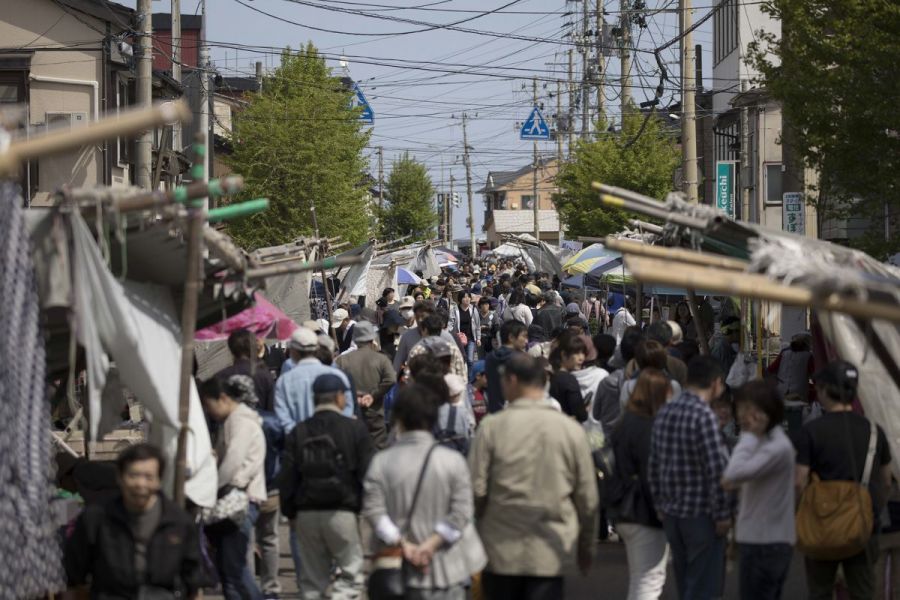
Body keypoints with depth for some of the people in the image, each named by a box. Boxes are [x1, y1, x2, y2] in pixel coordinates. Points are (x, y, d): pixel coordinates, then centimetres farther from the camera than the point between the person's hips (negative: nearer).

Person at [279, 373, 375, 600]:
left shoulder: (298, 433, 7)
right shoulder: (354, 429, -3)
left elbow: (287, 478, 6)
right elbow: (368, 473, -6)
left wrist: (290, 512, 14)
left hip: (307, 514, 4)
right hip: (342, 511, -4)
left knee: (312, 579, 11)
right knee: (351, 572, 0)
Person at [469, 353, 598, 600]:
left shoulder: (492, 427, -6)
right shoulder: (572, 430, -1)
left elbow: (476, 489, -7)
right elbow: (588, 498, 3)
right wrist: (586, 548, 16)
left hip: (501, 551, 0)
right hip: (552, 552, 0)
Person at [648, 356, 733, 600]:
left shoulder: (664, 413, 7)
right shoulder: (703, 415, -18)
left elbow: (654, 464, 12)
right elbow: (716, 469, -19)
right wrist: (722, 514, -12)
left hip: (672, 514, 8)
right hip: (700, 515, -8)